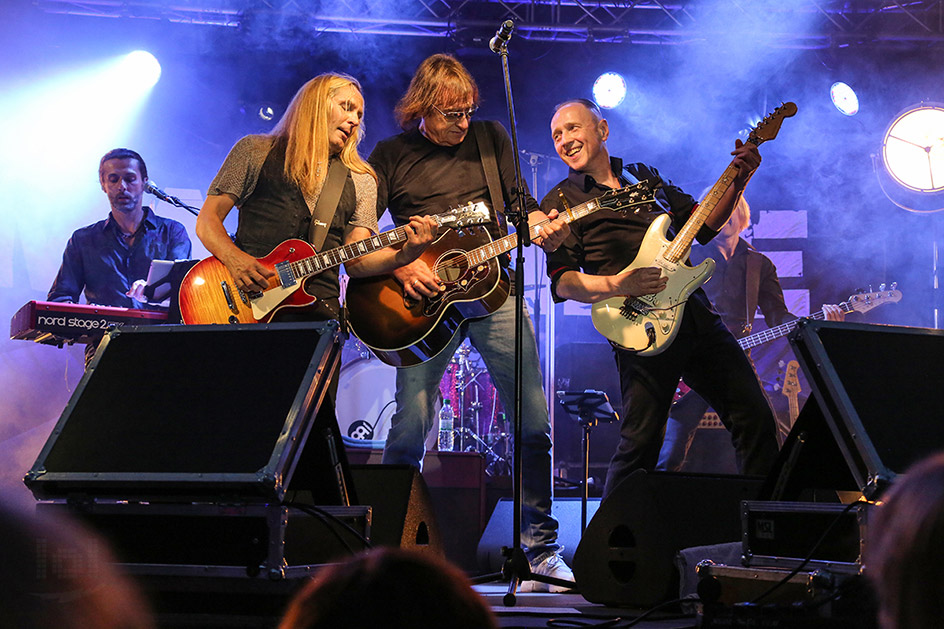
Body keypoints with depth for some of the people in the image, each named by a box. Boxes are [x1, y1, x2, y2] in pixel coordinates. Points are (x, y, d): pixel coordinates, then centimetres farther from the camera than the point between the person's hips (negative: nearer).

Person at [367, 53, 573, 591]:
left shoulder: (491, 138, 11)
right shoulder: (391, 155, 5)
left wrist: (541, 225, -8)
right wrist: (402, 268, -15)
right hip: (424, 302, -2)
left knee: (534, 422, -2)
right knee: (411, 427, -9)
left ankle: (542, 547, 8)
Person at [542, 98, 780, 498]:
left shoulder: (644, 177, 20)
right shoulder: (560, 203, 3)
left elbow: (703, 224, 23)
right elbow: (561, 282, -8)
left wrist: (737, 181, 9)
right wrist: (617, 285, -22)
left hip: (698, 316, 6)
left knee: (754, 416, 5)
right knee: (640, 442, -10)